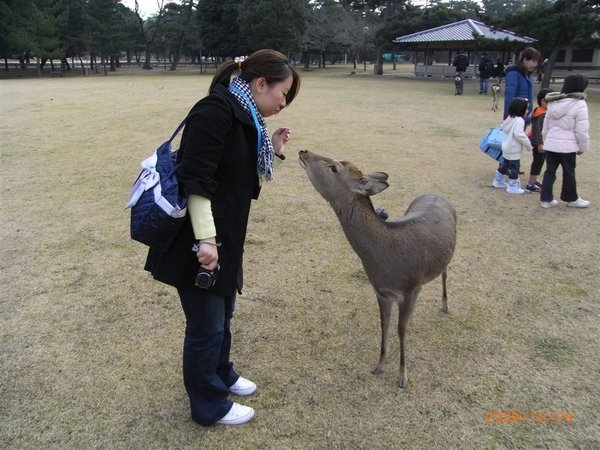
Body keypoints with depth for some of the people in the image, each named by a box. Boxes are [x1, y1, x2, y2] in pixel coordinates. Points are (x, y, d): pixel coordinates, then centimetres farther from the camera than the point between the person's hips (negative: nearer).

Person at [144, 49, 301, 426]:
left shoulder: (245, 119, 11)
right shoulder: (217, 110, -18)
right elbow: (196, 180, -25)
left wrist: (272, 153, 6)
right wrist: (205, 239, -26)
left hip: (225, 238, 10)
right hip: (198, 240, -9)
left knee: (222, 315, 25)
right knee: (207, 325, 7)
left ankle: (221, 375, 48)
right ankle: (209, 405, 28)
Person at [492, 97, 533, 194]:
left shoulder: (510, 118, 7)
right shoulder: (519, 120, -21)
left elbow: (503, 129, 16)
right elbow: (518, 134, -29)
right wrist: (528, 144, -19)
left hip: (507, 147, 9)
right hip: (514, 149, -9)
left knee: (504, 164, 21)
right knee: (514, 168, 0)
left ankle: (498, 181, 32)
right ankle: (513, 187, 6)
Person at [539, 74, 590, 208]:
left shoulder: (553, 103, 8)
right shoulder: (579, 104, -12)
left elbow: (545, 126, 15)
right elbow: (582, 131, -12)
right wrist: (583, 147, 0)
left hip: (550, 144, 5)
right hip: (567, 146, -5)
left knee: (549, 171, 11)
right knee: (569, 173, 9)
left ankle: (546, 199, 13)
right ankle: (571, 199, 24)